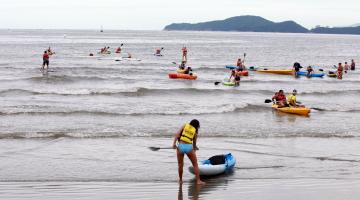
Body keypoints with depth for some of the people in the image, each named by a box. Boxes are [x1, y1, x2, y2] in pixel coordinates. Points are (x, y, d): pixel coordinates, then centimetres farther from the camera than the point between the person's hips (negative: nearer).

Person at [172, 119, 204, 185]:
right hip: (189, 147, -1)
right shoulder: (195, 131, 13)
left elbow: (177, 134, -2)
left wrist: (174, 143, -8)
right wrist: (194, 148, 39)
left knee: (180, 164, 18)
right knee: (195, 164, 13)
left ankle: (180, 180, 25)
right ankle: (198, 180, 9)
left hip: (180, 146, 1)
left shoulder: (184, 126, 13)